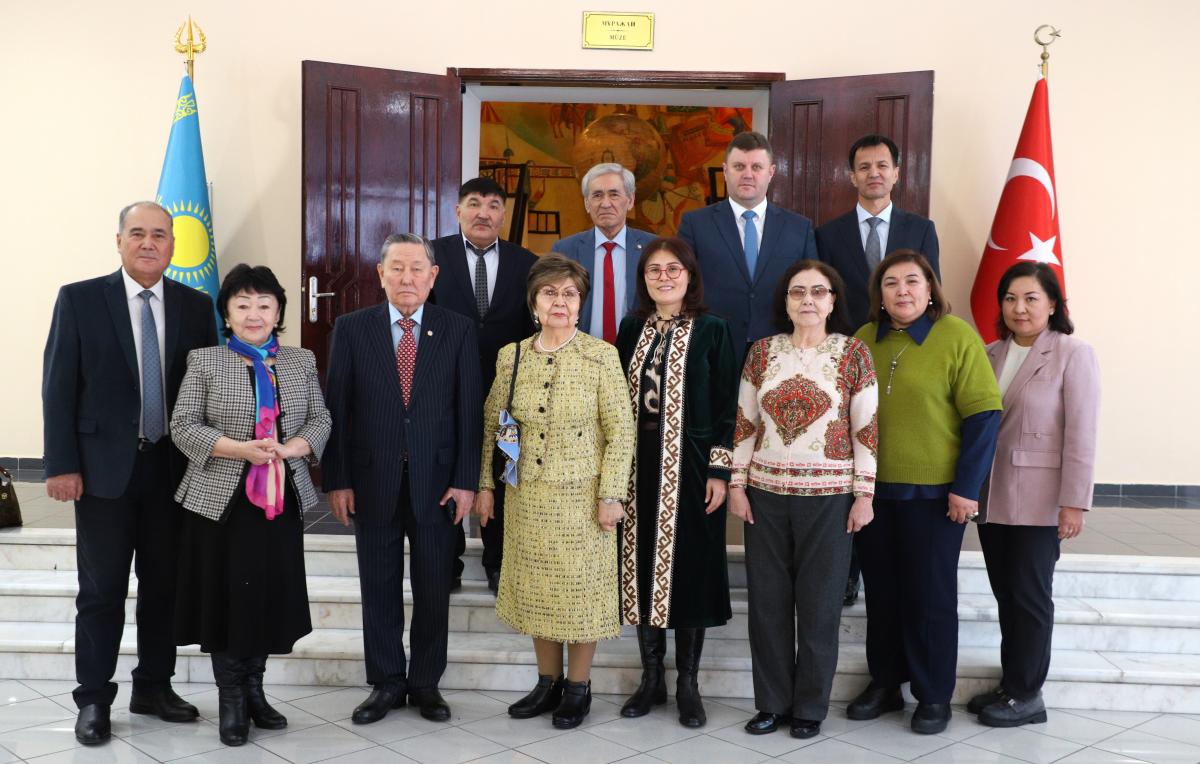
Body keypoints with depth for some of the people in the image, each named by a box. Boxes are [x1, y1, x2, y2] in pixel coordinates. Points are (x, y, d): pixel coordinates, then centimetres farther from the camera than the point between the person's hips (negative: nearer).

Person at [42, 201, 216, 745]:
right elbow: (59, 387, -3)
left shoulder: (196, 307, 4)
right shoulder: (80, 299, -2)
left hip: (173, 468, 3)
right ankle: (94, 698, 17)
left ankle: (153, 688, 26)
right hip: (104, 466, -2)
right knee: (102, 589, 4)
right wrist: (61, 465, -9)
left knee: (164, 584, 11)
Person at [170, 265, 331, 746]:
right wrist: (241, 449, -18)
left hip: (283, 500, 3)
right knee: (226, 598, 2)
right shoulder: (205, 362, 0)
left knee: (272, 596, 8)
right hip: (222, 501, -3)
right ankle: (231, 700, 16)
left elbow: (320, 420, 7)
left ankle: (254, 690, 24)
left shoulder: (301, 362, 8)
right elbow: (183, 427, -5)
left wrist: (291, 448, -14)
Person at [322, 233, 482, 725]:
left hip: (437, 481, 0)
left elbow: (469, 410, -1)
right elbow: (335, 409, 0)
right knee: (379, 589, 9)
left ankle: (426, 683, 24)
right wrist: (336, 480, -4)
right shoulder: (352, 329, 1)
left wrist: (466, 480, -6)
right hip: (372, 481, 0)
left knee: (433, 589, 9)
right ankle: (386, 684, 23)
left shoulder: (459, 331, 1)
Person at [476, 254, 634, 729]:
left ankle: (578, 687, 23)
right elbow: (491, 425, 9)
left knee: (581, 588, 6)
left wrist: (611, 495, -11)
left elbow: (620, 430, -8)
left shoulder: (601, 356, -9)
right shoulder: (511, 356, 2)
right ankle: (548, 682, 28)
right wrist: (486, 485, 6)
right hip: (528, 495, 4)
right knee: (536, 589, 12)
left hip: (582, 495, -3)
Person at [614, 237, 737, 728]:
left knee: (688, 568, 3)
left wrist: (720, 471, -11)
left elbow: (726, 406, -5)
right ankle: (651, 677, 22)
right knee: (643, 565, 8)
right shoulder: (632, 328, 8)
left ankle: (687, 683, 16)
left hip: (689, 466, -4)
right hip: (639, 463, 4)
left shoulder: (712, 330, -3)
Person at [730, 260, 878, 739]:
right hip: (766, 493, 3)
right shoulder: (762, 351, 4)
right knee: (768, 600, 8)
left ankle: (810, 707, 20)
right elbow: (745, 423, 6)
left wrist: (864, 495, -6)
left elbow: (867, 429, -3)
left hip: (828, 496, -2)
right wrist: (737, 485, 1)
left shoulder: (853, 352, -2)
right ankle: (772, 701, 22)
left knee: (818, 603, 6)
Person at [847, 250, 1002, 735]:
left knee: (931, 594, 6)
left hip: (934, 492, -4)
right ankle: (884, 683, 27)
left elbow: (983, 414, -11)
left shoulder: (957, 337, -8)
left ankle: (934, 696, 19)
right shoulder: (863, 340, 5)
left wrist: (966, 487, -14)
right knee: (881, 589, 13)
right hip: (874, 489, 4)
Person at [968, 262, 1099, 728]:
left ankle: (1026, 695, 14)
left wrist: (1074, 502, -15)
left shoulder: (1074, 355, -7)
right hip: (991, 496, 5)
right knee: (1005, 593, 12)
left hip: (1039, 500, -5)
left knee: (1029, 594, 2)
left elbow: (1081, 433, -11)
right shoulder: (990, 355, 10)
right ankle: (1010, 683, 23)